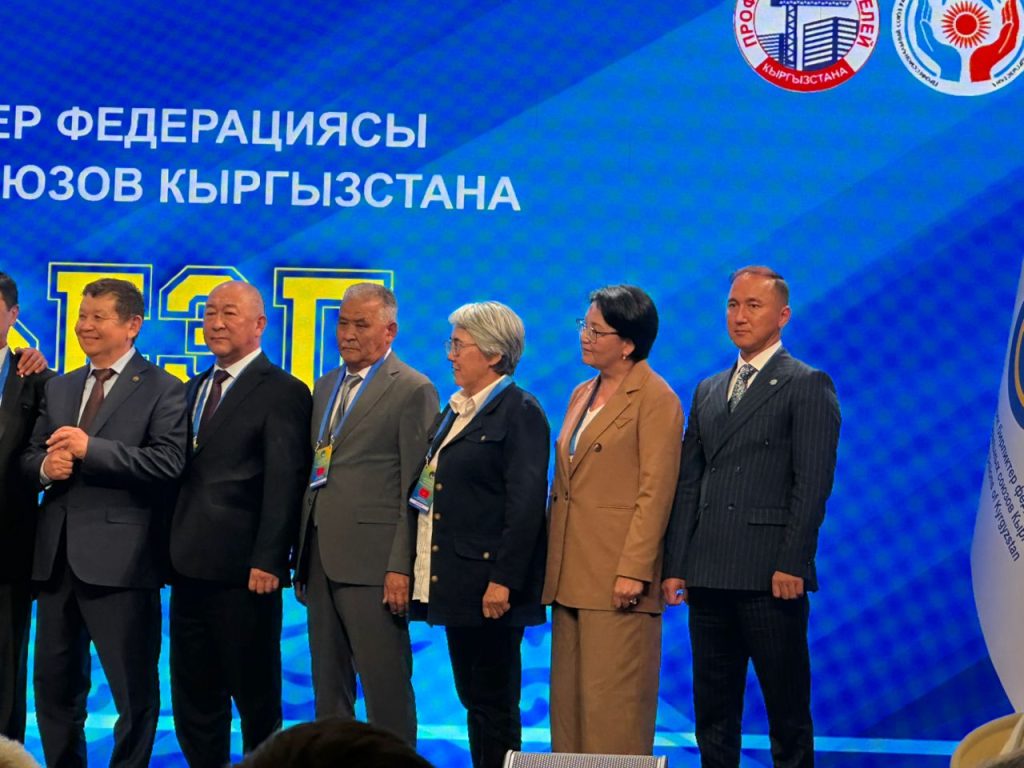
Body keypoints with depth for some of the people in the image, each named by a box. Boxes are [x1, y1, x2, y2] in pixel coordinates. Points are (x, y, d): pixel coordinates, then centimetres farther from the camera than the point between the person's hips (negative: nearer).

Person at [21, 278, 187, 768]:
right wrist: (45, 466, -7)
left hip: (119, 557, -6)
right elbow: (29, 457, 17)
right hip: (57, 556, 7)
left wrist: (90, 448, -21)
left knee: (134, 690, 1)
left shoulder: (162, 391, -4)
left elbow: (168, 461, -17)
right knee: (54, 685, 14)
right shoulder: (59, 388, 17)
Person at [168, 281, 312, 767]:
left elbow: (283, 484, -14)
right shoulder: (196, 388, 17)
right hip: (190, 566, 8)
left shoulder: (282, 393, -8)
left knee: (255, 697, 3)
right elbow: (184, 475, 15)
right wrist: (171, 548, 8)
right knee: (192, 696, 13)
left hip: (243, 572, -8)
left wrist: (268, 561, -19)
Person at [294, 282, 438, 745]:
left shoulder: (413, 390, -5)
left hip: (372, 562, -7)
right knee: (328, 685, 12)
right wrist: (302, 559, 14)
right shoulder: (326, 387, 17)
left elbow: (416, 489, -10)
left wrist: (402, 567, -16)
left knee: (385, 685, -4)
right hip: (321, 559, 8)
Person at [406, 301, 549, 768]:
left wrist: (503, 580, -21)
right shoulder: (454, 410, 17)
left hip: (491, 586, -9)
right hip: (458, 583, 9)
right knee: (472, 699, 12)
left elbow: (526, 503, -16)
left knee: (494, 702, -3)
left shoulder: (519, 412, -9)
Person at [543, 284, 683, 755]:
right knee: (568, 697, 9)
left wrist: (633, 571, -19)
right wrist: (553, 565, 12)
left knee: (612, 699, -5)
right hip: (571, 574, 8)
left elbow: (655, 492, -13)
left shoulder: (655, 399, -8)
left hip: (617, 575, -8)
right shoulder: (583, 394, 17)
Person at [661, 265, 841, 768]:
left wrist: (791, 565, -16)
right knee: (712, 713, 10)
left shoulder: (807, 386, -1)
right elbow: (688, 485, 15)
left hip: (770, 578, -6)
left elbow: (813, 482, -9)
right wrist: (675, 565, 8)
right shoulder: (708, 391, 18)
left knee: (787, 713, 1)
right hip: (709, 576, 6)